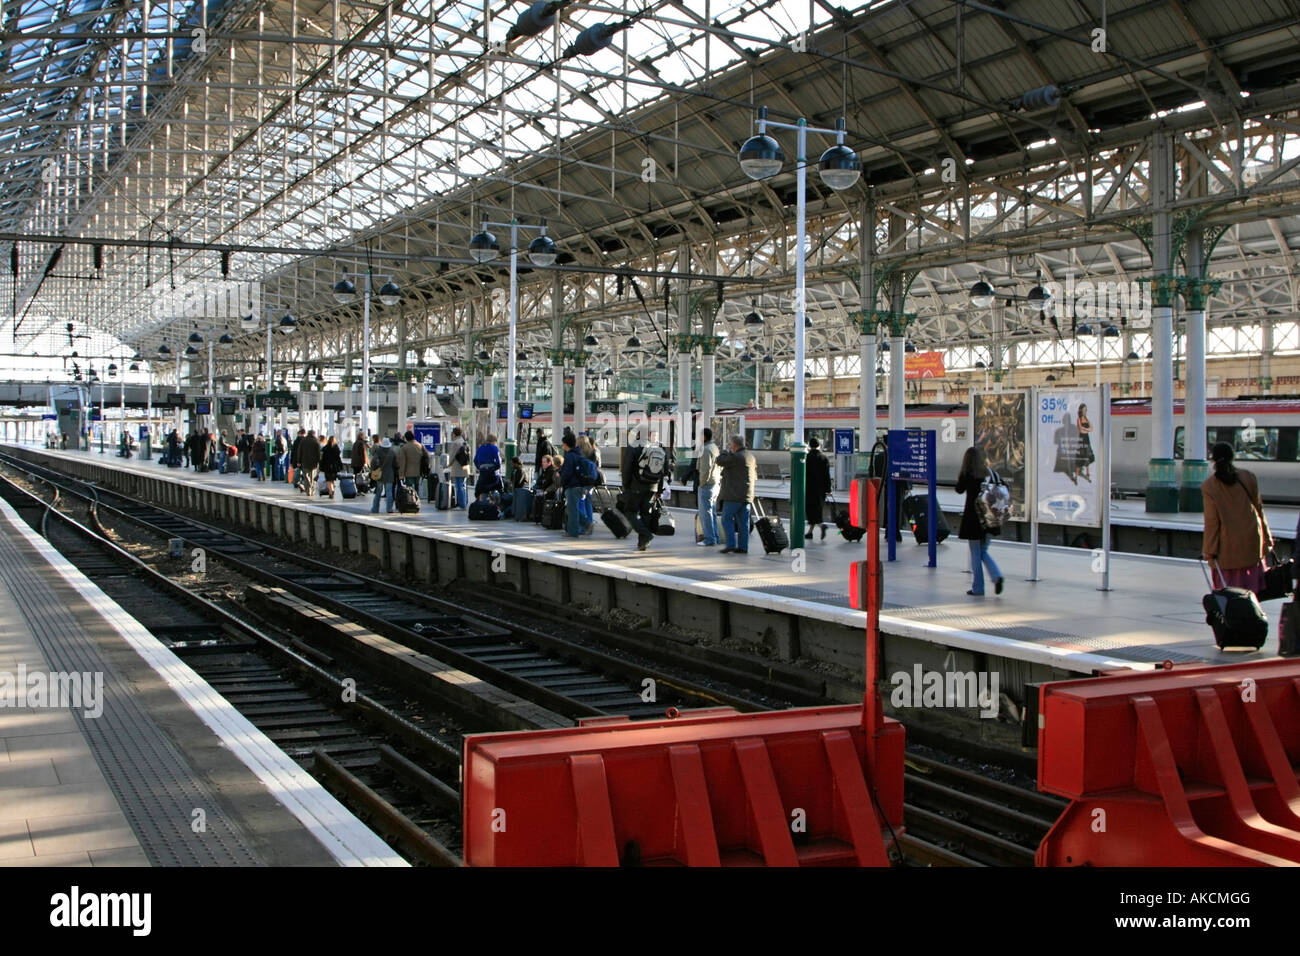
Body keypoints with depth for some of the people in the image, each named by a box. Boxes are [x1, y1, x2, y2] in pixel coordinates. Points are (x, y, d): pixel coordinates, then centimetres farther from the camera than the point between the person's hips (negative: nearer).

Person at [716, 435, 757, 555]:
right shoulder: (751, 456, 12)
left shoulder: (735, 457, -17)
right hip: (747, 495, 8)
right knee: (743, 522, 8)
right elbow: (755, 474, 20)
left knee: (727, 519, -2)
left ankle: (731, 544, -10)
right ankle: (743, 547, 8)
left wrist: (727, 452, 8)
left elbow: (720, 460, -9)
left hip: (734, 495, -8)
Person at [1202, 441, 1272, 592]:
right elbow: (1258, 507, 4)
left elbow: (1212, 520, -10)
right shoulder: (1249, 477, -2)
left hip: (1228, 544, -2)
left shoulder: (1208, 486, -11)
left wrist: (1209, 550, -4)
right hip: (1252, 539, 2)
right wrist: (1267, 538, 13)